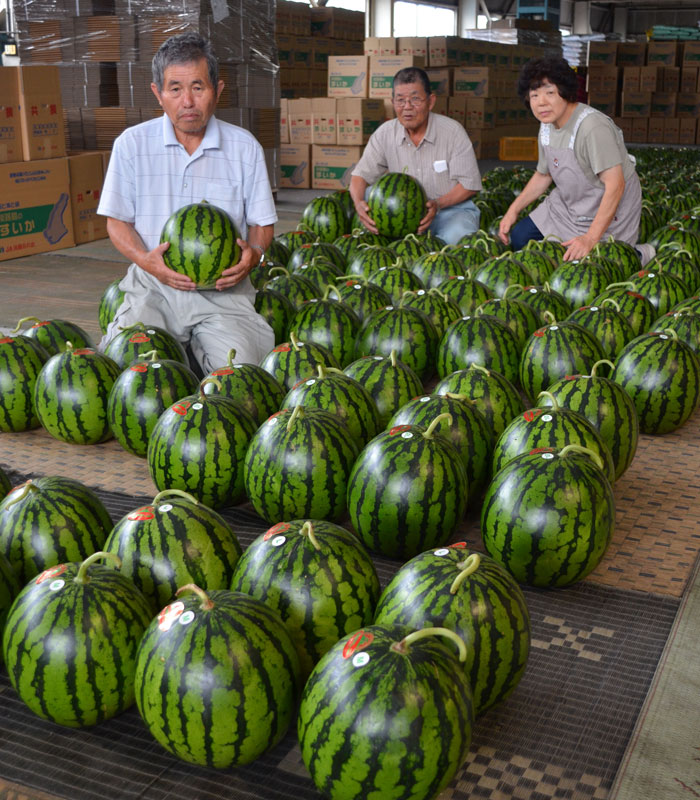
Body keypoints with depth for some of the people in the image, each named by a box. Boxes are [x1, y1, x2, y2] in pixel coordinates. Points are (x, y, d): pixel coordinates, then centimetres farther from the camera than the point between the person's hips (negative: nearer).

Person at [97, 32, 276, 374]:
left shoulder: (245, 147, 6)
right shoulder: (132, 144, 4)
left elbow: (261, 222, 10)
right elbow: (117, 221, 8)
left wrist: (253, 253, -14)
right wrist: (145, 260, -14)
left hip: (223, 288, 0)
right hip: (153, 285, 0)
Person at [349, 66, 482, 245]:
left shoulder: (452, 131, -10)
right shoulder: (385, 134, -2)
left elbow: (469, 184, -10)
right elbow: (361, 175, -2)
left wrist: (437, 204, -27)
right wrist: (359, 202, -26)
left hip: (452, 208, -3)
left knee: (455, 237, -37)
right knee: (368, 196, -20)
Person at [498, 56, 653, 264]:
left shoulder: (593, 127, -29)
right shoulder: (546, 127, -2)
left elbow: (615, 184, -32)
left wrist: (590, 239, -38)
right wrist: (513, 211, 5)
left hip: (607, 211, -8)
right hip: (567, 205, 8)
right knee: (518, 239, 7)